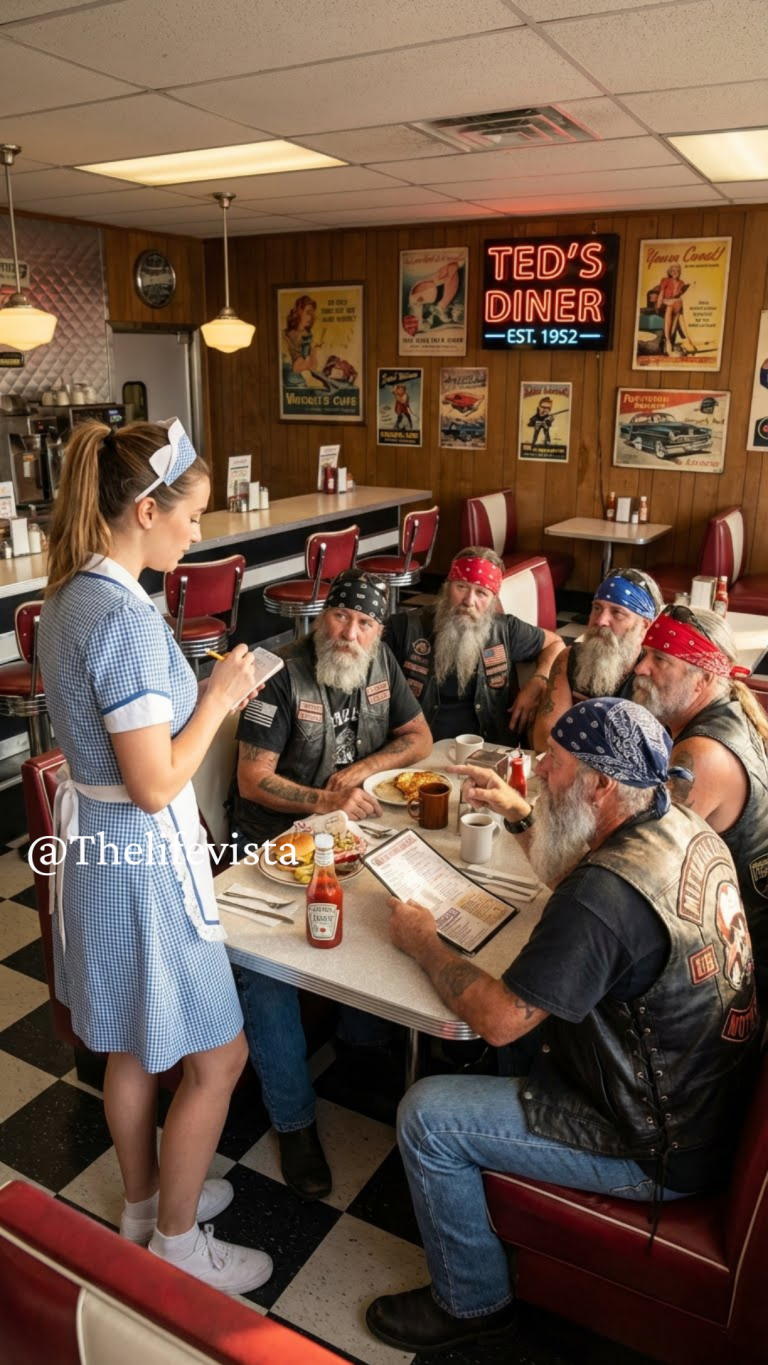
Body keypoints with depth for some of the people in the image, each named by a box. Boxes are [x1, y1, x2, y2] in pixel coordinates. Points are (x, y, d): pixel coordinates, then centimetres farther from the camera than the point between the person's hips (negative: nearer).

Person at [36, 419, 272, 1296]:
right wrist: (218, 697, -14)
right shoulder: (125, 617, -26)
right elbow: (155, 786, -25)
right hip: (143, 855, -10)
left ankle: (144, 1201, 47)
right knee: (217, 1057, 10)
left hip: (94, 840, 10)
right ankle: (174, 1241, 31)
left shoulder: (69, 596, 3)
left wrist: (211, 696, 8)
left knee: (133, 1042, 26)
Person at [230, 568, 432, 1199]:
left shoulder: (381, 662, 2)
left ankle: (365, 1039, 13)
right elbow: (253, 779, -17)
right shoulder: (284, 676, -16)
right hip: (275, 837, -5)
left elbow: (419, 738, 9)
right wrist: (325, 800, -31)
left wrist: (361, 768, -8)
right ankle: (294, 1119, -5)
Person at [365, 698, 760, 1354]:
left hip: (658, 1151, -9)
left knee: (426, 1115, -6)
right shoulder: (684, 826, -5)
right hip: (710, 1096, 9)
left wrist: (423, 942, -11)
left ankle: (472, 1302, 20)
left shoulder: (606, 894, -34)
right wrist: (520, 814, 9)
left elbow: (498, 1018, -25)